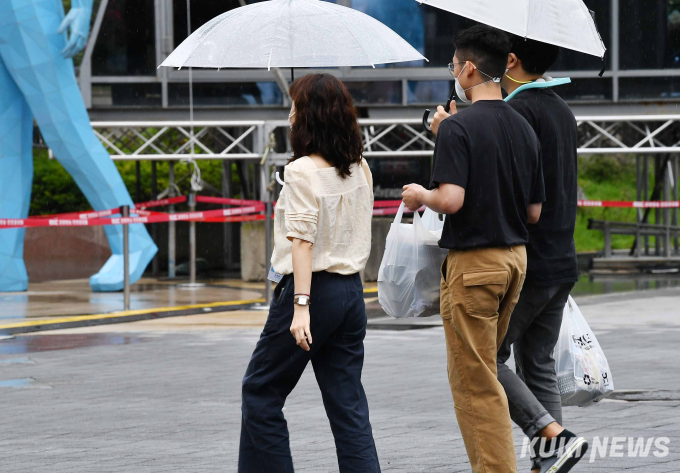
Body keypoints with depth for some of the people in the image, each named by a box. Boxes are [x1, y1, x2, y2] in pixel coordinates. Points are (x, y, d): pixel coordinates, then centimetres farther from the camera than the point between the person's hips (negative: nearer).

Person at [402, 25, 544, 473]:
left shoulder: (458, 127, -15)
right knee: (484, 371, 19)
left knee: (475, 381, -2)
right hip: (516, 256, 8)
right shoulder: (524, 129, 7)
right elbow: (534, 211, 9)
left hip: (473, 261, -8)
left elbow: (451, 199, -25)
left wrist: (420, 195, -5)